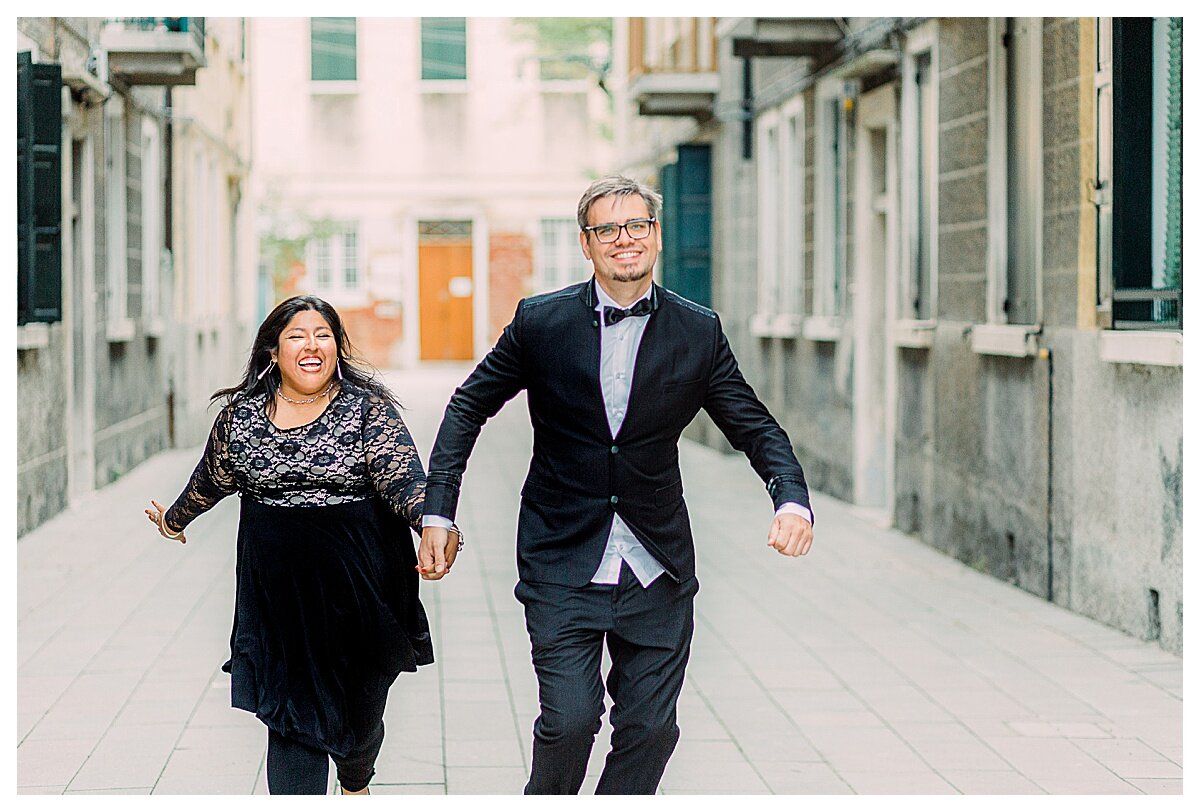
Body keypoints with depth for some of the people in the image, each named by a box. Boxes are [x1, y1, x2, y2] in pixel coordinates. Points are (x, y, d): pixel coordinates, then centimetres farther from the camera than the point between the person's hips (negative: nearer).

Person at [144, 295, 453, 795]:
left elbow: (403, 478, -16)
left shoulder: (368, 409, -4)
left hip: (355, 583, -1)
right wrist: (175, 519, 35)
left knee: (359, 705, 15)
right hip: (277, 586, 1)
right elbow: (212, 478, 20)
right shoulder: (241, 414, 3)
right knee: (291, 715, -4)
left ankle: (355, 782, 46)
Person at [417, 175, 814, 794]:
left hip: (657, 569, 2)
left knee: (651, 729, 3)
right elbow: (468, 407, 8)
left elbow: (756, 427, 6)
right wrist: (438, 513, 0)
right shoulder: (541, 322, -2)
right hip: (563, 567, -2)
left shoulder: (699, 333, 1)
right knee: (569, 719, -10)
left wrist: (792, 500, -14)